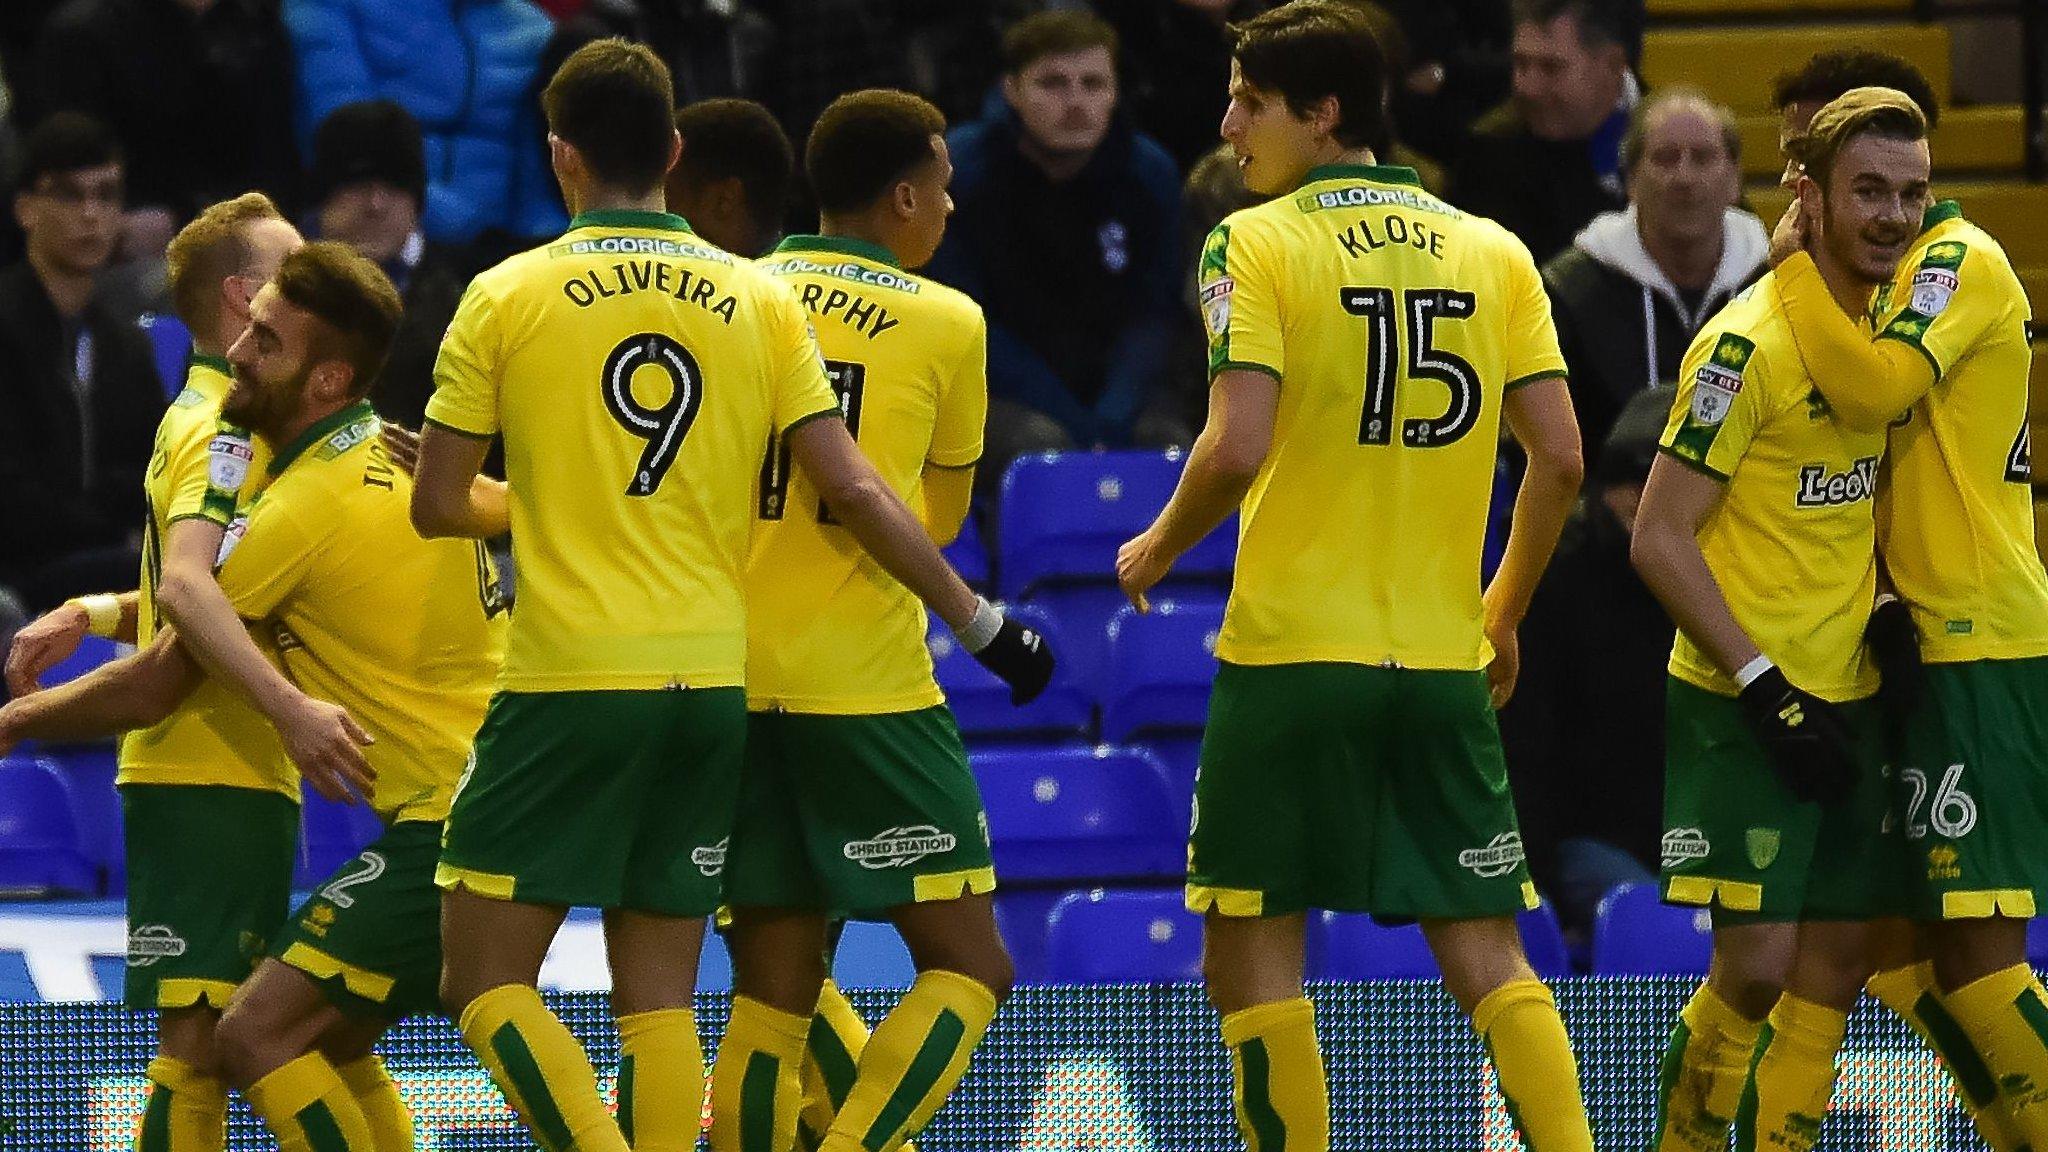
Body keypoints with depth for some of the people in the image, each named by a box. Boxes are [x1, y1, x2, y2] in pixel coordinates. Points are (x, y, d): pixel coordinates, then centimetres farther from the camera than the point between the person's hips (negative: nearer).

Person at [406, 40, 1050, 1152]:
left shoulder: (506, 296, -2)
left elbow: (438, 506, 1)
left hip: (568, 686, -4)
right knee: (657, 998, 9)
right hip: (711, 685, 4)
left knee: (483, 979, 1)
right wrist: (981, 622, 9)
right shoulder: (760, 301, 5)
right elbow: (852, 490, 1)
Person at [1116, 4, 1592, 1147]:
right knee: (1487, 954, 8)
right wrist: (1505, 611, 18)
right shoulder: (1494, 251, 9)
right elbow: (1561, 459, 5)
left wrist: (1155, 550, 3)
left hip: (1291, 654, -4)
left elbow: (1236, 449, -15)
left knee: (1253, 953, 4)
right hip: (1444, 662, 4)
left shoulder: (1256, 243, -5)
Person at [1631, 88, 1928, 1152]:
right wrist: (1766, 689, -18)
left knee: (1837, 965, 7)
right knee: (1758, 966, -10)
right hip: (1741, 706, -7)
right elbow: (1659, 539, -16)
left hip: (1848, 695, 7)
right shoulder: (1749, 342, -16)